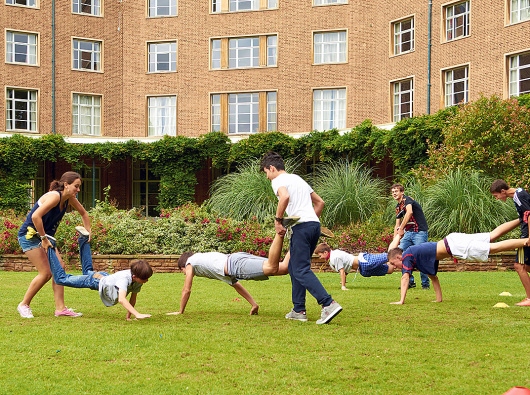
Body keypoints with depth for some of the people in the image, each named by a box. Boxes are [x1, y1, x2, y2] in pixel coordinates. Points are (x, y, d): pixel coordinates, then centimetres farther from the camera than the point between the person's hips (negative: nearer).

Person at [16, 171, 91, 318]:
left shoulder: (69, 198, 2)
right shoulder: (54, 196, -25)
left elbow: (83, 213, 22)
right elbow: (36, 216, -36)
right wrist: (43, 238, -30)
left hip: (44, 236, 9)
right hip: (29, 235, -9)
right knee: (46, 272, -10)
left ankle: (60, 308, 1)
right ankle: (24, 305, 5)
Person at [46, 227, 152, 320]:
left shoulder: (138, 280, -19)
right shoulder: (125, 278, -42)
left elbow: (133, 299, -7)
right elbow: (121, 299, -56)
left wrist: (128, 317, -11)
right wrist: (137, 314, -63)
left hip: (105, 277, 7)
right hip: (94, 280, -7)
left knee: (88, 271, 38)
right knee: (61, 278, 5)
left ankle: (84, 239, 43)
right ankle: (50, 245, 14)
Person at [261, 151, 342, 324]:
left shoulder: (278, 180, 1)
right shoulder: (298, 179, 28)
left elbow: (285, 197, -22)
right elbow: (320, 202, 28)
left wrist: (278, 220, -11)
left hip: (301, 226, -9)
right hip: (315, 224, 9)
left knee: (301, 270, -10)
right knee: (294, 267, 17)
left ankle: (329, 304, -23)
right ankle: (299, 310, 14)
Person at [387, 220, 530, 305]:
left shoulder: (407, 256, 0)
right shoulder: (417, 257, 24)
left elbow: (405, 278, -10)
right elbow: (433, 277, 27)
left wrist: (401, 301, -10)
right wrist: (439, 299, 25)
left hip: (453, 245, -7)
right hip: (452, 241, 7)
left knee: (494, 248, -12)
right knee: (493, 236, 10)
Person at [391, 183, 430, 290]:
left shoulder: (407, 199, -8)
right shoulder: (398, 207, 18)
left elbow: (409, 212, -28)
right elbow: (397, 225, 24)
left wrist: (401, 228, -31)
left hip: (420, 232, -8)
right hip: (408, 233, 9)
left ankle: (425, 283, -1)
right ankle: (410, 281, 7)